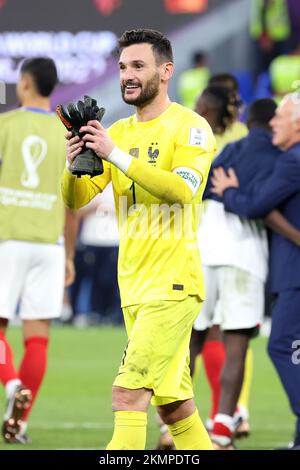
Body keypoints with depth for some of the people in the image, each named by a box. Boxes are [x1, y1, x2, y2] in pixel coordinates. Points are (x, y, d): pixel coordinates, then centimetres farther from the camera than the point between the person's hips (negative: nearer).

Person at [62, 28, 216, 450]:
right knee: (174, 406, 9)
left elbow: (182, 189, -23)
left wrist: (116, 154, -26)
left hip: (173, 284, -7)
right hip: (134, 286, 7)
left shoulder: (190, 127, -6)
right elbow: (75, 199, 8)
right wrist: (75, 163, -14)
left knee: (128, 392, -15)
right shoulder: (117, 132, 13)